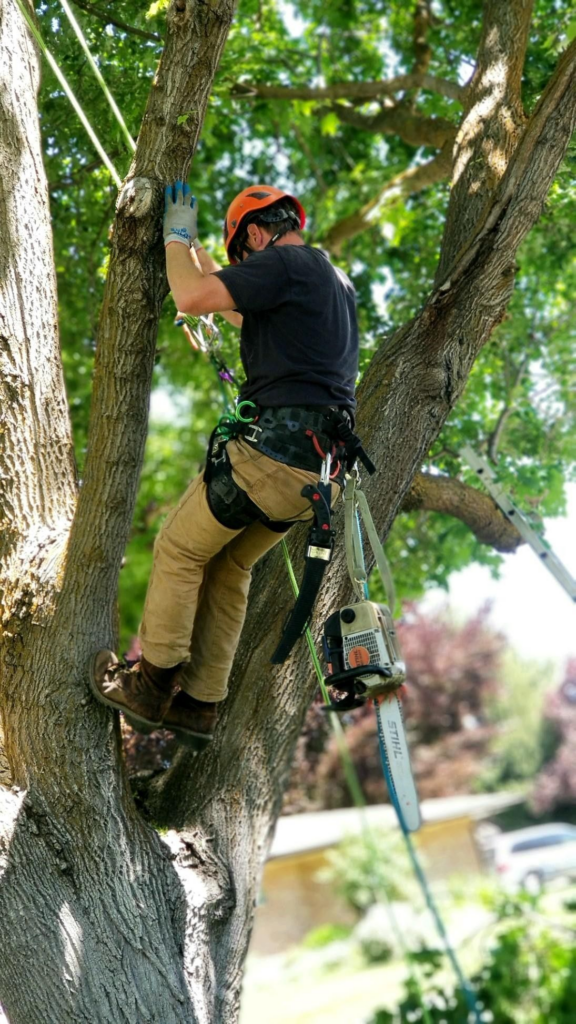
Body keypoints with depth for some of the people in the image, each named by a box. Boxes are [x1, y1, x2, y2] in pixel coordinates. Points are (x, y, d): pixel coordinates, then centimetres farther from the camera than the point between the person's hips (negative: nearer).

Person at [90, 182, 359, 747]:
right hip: (324, 464, 9)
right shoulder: (336, 280, 23)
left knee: (179, 550, 5)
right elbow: (247, 316, 38)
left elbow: (192, 297, -16)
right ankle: (198, 705, 19)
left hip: (277, 446, -9)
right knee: (227, 568, 18)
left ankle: (152, 685, 9)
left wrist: (178, 236, 3)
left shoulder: (282, 263, -6)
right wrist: (195, 251, 44)